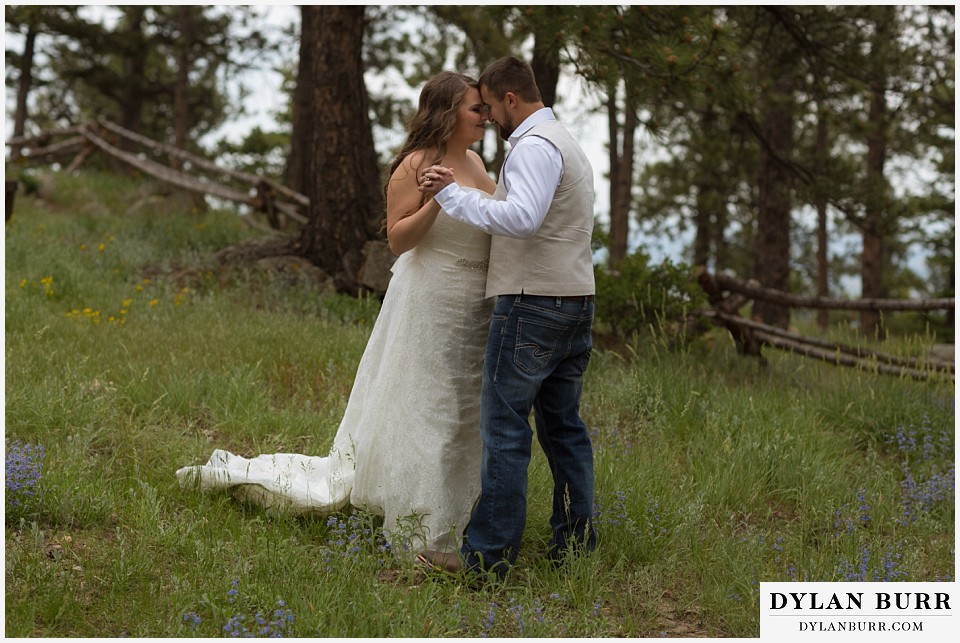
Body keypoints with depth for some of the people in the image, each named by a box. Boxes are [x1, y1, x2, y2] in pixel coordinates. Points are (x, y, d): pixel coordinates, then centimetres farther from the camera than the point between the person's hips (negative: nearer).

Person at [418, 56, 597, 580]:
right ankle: (575, 540, 17)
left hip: (532, 302, -10)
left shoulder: (533, 145, -12)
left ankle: (490, 553, -4)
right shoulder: (567, 143, 21)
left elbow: (522, 217, -28)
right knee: (563, 424, 13)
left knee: (505, 428, -6)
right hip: (576, 300, 10)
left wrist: (454, 194, -21)